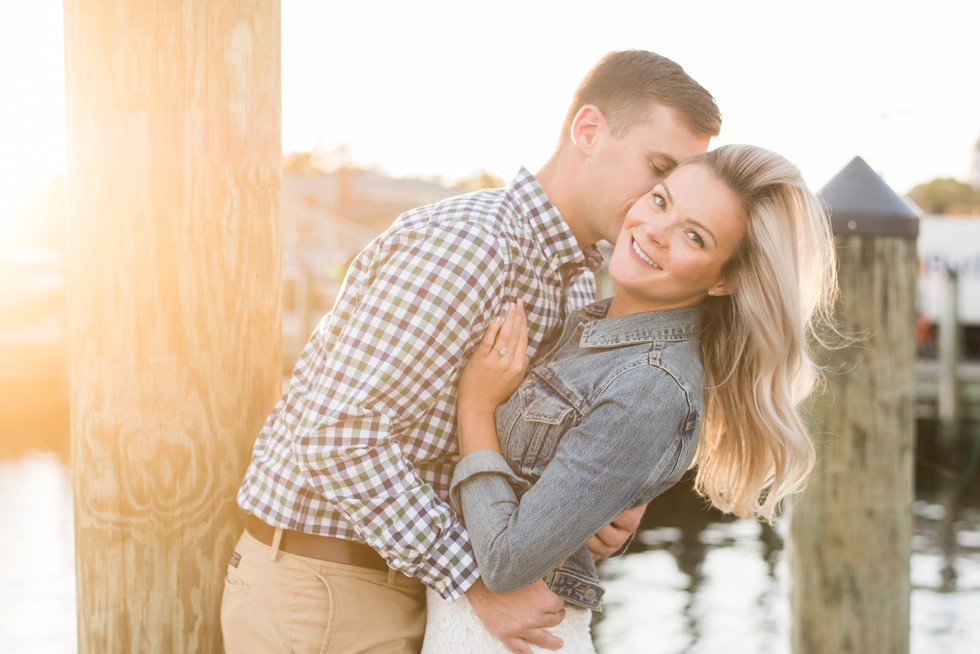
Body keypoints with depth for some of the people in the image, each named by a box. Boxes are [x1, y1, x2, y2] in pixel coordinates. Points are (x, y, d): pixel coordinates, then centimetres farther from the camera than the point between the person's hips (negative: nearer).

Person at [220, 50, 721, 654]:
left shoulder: (580, 275, 7)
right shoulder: (467, 243, -24)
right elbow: (337, 435, -28)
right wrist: (480, 584, -23)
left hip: (407, 579, 9)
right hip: (323, 588, -9)